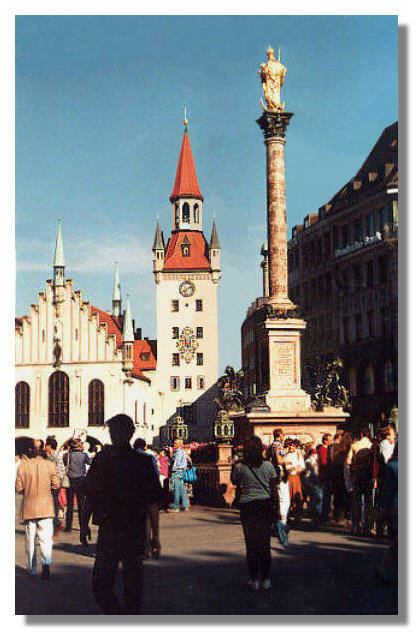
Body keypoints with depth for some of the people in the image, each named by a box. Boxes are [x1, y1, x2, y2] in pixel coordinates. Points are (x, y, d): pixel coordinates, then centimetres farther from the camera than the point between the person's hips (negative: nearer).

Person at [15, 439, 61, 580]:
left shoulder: (23, 466, -5)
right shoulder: (50, 465, -6)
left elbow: (19, 488, -3)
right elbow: (56, 484, -5)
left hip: (28, 508, 1)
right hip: (46, 507, -1)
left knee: (30, 539, 13)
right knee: (46, 538, 0)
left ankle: (31, 568, 20)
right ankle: (46, 564, -20)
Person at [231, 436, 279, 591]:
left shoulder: (240, 467, -6)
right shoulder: (268, 465, -2)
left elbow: (234, 482, 13)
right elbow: (274, 489, 1)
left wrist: (234, 466, 21)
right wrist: (277, 509, 7)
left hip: (247, 505, -1)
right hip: (266, 505, 1)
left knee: (251, 544, 8)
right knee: (265, 543, 11)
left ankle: (254, 580, 11)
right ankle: (266, 580, 14)